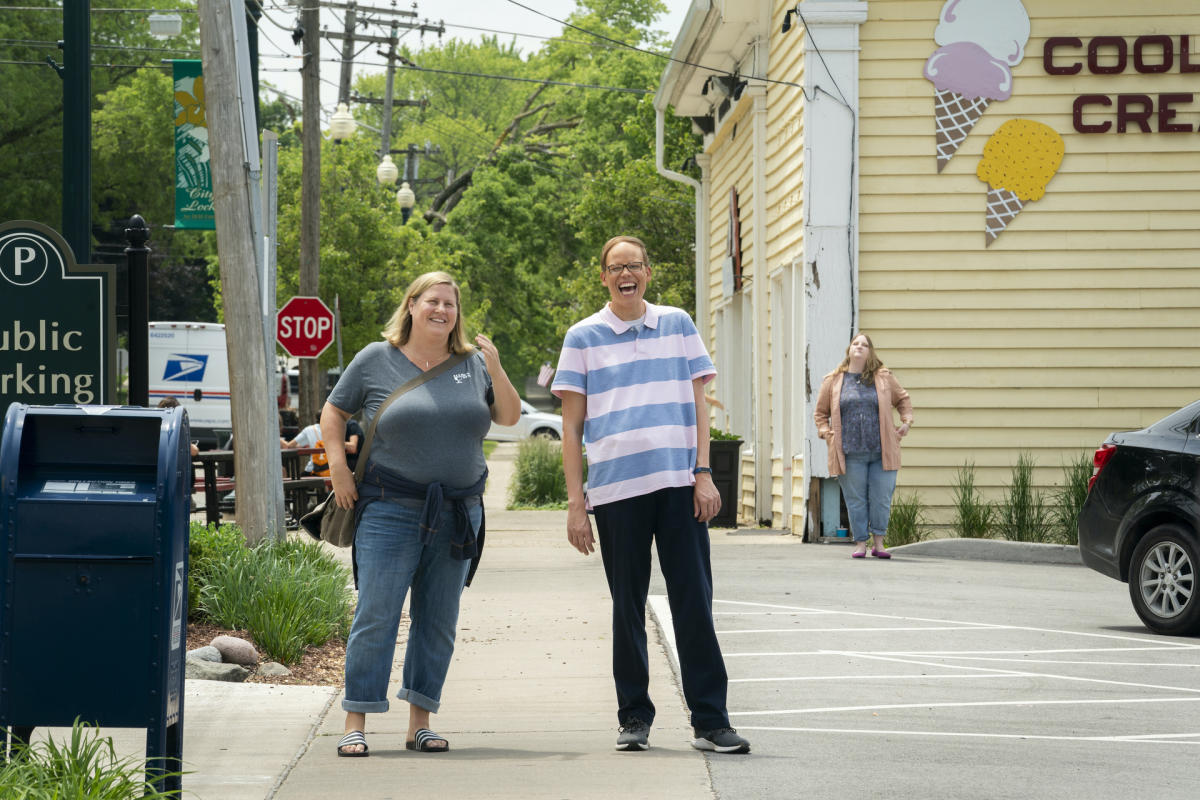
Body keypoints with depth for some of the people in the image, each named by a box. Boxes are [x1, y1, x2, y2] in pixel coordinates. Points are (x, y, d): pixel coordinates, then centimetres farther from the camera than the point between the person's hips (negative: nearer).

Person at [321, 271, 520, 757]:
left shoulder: (473, 364, 8)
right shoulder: (376, 360, 1)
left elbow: (510, 418, 6)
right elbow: (333, 412, 8)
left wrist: (496, 370, -9)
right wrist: (338, 468, -4)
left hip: (458, 514, 4)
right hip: (391, 511, -3)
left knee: (438, 622, 6)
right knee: (376, 617, -7)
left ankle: (420, 722, 13)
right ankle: (355, 724, -3)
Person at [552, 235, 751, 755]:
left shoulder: (677, 324, 11)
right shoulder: (584, 337, 6)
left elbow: (697, 404, 11)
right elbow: (572, 425, 6)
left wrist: (703, 473, 1)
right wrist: (575, 502, 0)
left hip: (679, 483, 1)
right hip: (616, 489, -1)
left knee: (694, 603, -1)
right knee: (628, 605, 5)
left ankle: (710, 721, 1)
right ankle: (634, 718, 16)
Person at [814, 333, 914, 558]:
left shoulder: (884, 377, 9)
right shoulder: (833, 381, 8)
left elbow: (903, 400, 23)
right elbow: (820, 413, 18)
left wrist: (906, 422, 10)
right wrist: (826, 433, 4)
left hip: (881, 452, 0)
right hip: (850, 453, 0)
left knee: (881, 499, 0)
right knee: (856, 500, 1)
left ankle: (878, 543, 12)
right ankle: (860, 544, 9)